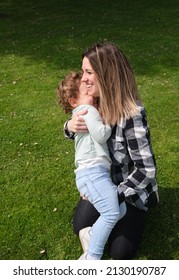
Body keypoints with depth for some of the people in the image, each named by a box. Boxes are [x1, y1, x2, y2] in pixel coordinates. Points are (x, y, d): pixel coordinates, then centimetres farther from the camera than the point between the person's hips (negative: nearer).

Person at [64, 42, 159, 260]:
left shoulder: (132, 114, -33)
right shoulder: (95, 102, -11)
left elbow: (146, 170, -30)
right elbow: (73, 130, 4)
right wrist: (70, 126, -21)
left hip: (131, 187, -5)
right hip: (102, 181, 5)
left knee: (120, 252, -4)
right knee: (81, 228, 0)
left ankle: (135, 213, 21)